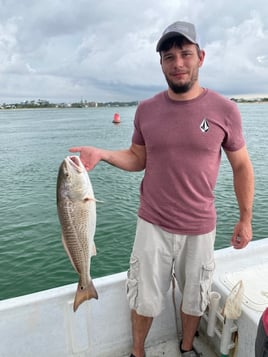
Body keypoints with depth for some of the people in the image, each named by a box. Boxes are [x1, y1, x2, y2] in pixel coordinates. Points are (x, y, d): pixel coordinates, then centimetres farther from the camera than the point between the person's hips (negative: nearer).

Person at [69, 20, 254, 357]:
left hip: (200, 229, 0)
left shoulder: (224, 110, -8)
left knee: (193, 298, 20)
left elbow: (242, 167, 0)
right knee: (144, 300, 14)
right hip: (152, 224, 1)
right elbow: (138, 158, 6)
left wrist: (245, 219, 0)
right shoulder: (146, 109, -3)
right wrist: (103, 154, -11)